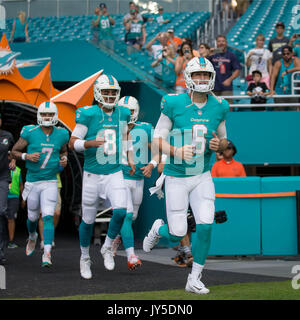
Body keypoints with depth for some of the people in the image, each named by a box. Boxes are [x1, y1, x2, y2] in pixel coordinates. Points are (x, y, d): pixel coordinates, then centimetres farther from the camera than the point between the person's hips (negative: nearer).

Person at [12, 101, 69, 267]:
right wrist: (27, 156, -18)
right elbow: (15, 151, 1)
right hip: (32, 182, 0)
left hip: (50, 182, 0)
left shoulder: (61, 134, 0)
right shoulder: (30, 132, -9)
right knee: (33, 217, 16)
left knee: (48, 217, -15)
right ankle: (32, 237, 50)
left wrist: (64, 159, -1)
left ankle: (47, 254, -21)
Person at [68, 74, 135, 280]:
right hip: (93, 175, -2)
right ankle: (85, 258, 30)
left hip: (115, 173, 2)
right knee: (88, 220, 8)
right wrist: (89, 143, -28)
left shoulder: (122, 114, 4)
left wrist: (130, 159, 16)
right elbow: (73, 142, -9)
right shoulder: (88, 114, -9)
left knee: (121, 211, -20)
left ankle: (108, 247, 5)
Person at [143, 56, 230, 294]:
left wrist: (218, 145, -11)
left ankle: (194, 280, 6)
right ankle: (159, 229, 38)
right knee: (177, 235, -1)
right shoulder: (174, 105, -11)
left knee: (205, 227, -10)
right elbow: (158, 139, -6)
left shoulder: (218, 108, -1)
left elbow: (223, 140, 13)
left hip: (203, 176, 3)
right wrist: (176, 151, -24)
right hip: (177, 177, -3)